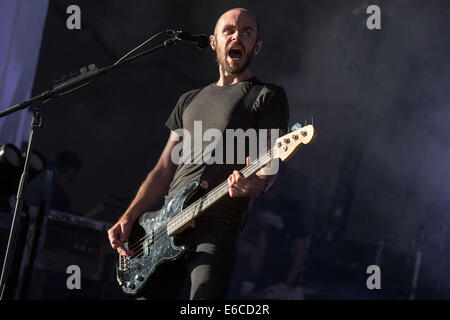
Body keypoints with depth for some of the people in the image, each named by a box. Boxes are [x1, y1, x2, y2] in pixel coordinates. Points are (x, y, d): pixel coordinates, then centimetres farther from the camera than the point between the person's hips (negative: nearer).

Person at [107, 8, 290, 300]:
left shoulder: (268, 96, 7)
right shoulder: (190, 100, 24)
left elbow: (269, 165, -4)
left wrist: (255, 184, -28)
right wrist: (129, 218, 10)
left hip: (217, 225, -5)